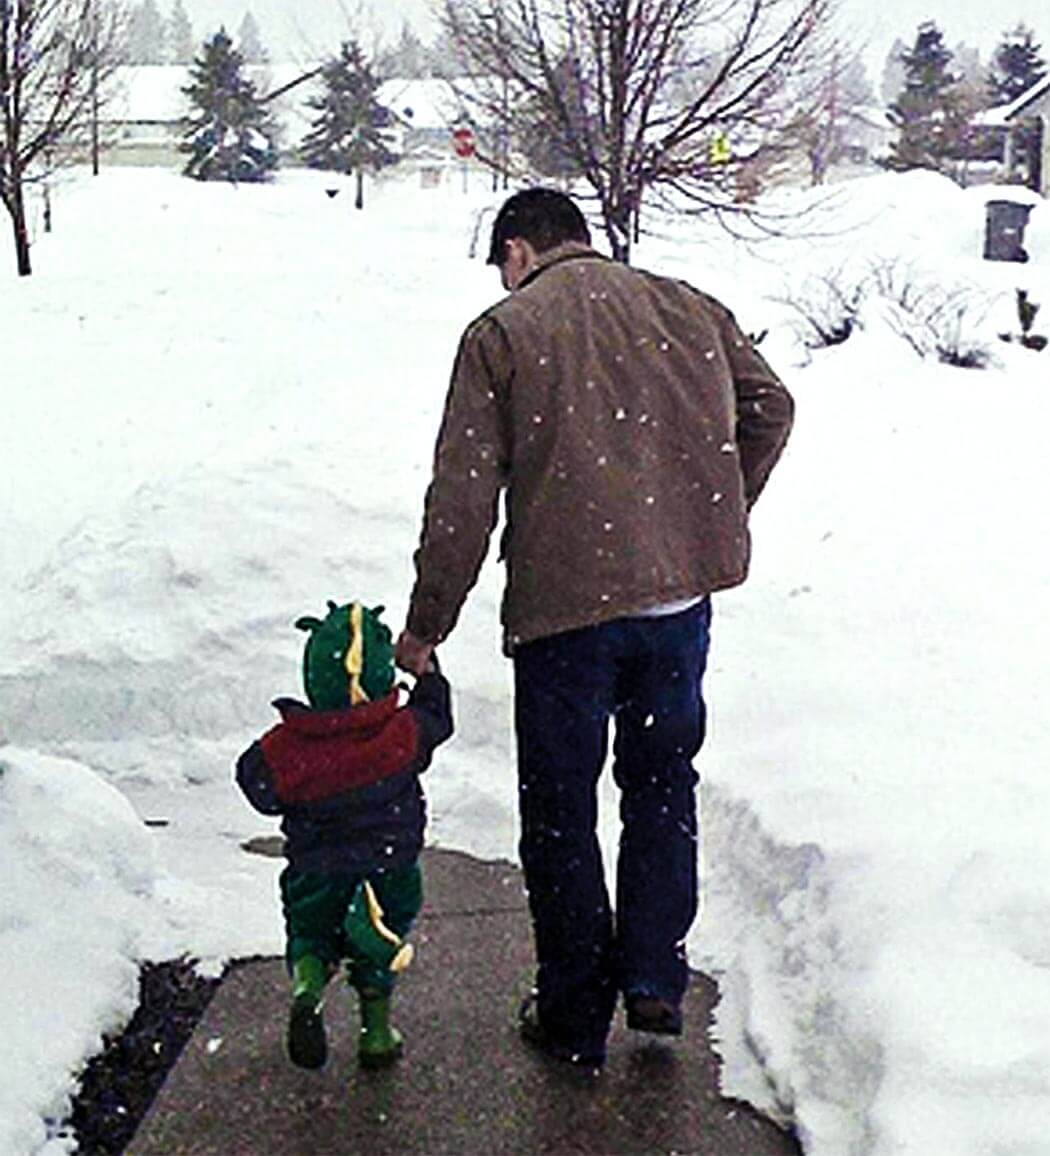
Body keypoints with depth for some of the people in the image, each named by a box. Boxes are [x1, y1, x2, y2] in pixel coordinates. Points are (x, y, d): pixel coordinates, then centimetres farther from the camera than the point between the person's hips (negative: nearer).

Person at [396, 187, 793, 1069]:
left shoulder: (501, 334, -2)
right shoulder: (688, 309, 10)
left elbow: (462, 498, -7)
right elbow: (770, 410, 16)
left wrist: (425, 627, 0)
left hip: (564, 604, -4)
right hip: (681, 592, 4)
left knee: (560, 812, 10)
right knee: (663, 780, 23)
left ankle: (575, 1016, 21)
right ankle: (655, 974, 20)